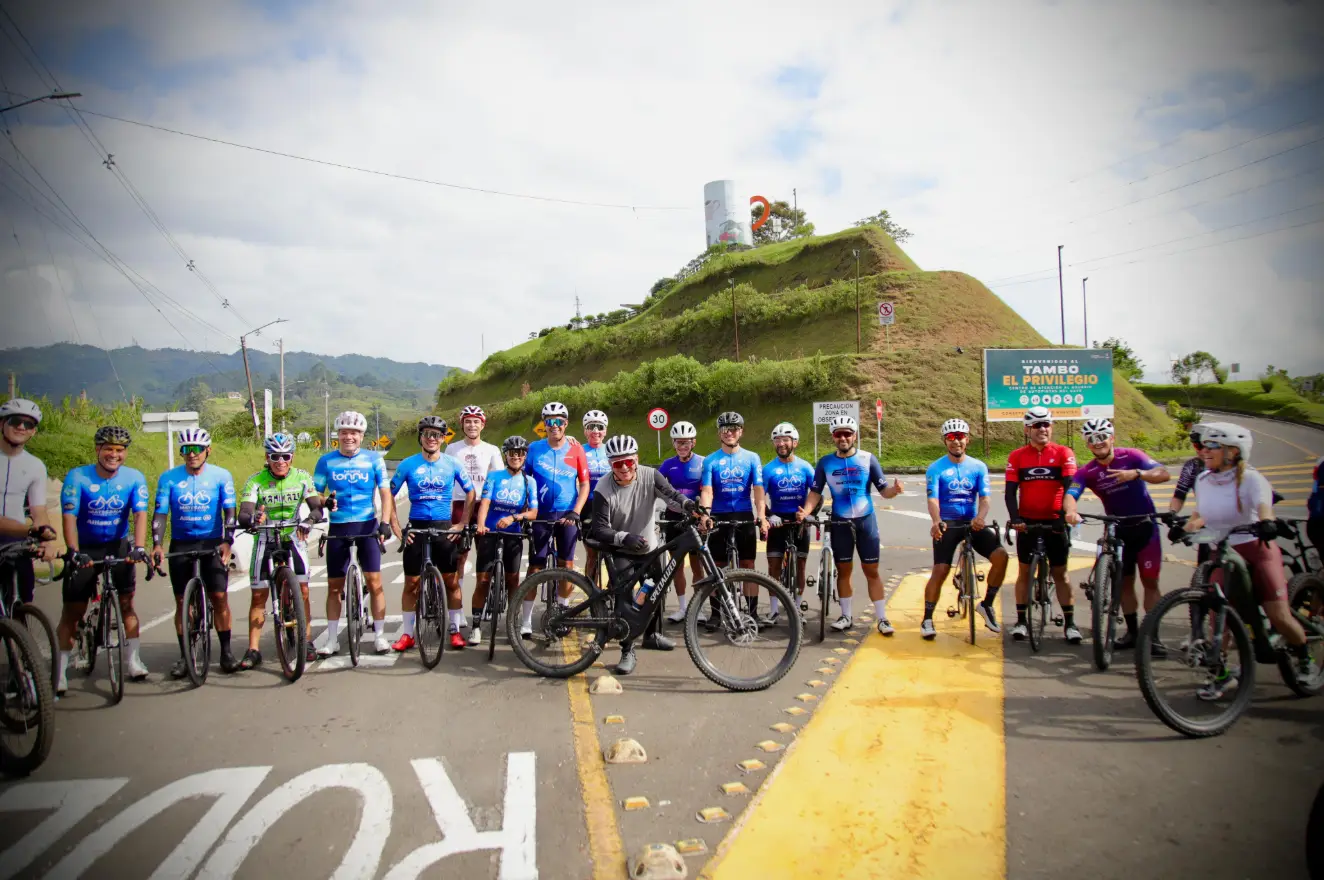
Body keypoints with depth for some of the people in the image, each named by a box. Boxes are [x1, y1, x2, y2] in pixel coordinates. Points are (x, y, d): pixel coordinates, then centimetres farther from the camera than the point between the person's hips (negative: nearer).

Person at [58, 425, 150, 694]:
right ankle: (60, 672, 8)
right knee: (72, 612, 0)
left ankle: (134, 661, 11)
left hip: (118, 546, 1)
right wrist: (74, 552, -34)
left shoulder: (134, 478, -9)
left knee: (126, 604, 1)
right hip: (85, 549, -1)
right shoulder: (77, 477, -14)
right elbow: (69, 517, -21)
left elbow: (140, 514, -17)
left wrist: (138, 547, -32)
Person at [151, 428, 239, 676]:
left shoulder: (221, 476, -4)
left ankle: (226, 652, 5)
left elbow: (229, 511, -9)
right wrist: (157, 545, -20)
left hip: (212, 543, -1)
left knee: (220, 598, -6)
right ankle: (184, 656, 15)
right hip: (180, 545, 1)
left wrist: (226, 542, -22)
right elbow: (160, 513, -6)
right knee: (182, 602, 4)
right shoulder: (169, 478, -1)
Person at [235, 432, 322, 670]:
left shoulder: (302, 477, -7)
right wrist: (251, 518, -44)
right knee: (258, 596, 0)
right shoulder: (256, 481, -10)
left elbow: (317, 507, -14)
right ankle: (253, 650, 7)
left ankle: (306, 641, 10)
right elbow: (243, 514, -20)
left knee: (303, 591, -5)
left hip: (293, 538, 1)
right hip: (265, 540, 0)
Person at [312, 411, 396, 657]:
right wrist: (324, 502, -17)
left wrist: (385, 523, -16)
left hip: (367, 526, -1)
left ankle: (379, 635, 5)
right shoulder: (326, 461, 4)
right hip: (337, 528, 2)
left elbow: (385, 493, -3)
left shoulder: (373, 459, 0)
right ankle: (332, 638, 18)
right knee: (334, 586, 7)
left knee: (374, 582, -6)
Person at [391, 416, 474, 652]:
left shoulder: (452, 463, 0)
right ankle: (407, 633, 14)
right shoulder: (408, 464, -1)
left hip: (444, 528, 0)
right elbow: (390, 495, 4)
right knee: (411, 583, 4)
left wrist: (462, 524, -1)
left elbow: (470, 493, 7)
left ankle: (456, 630, 13)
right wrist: (396, 528, -3)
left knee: (452, 581, 3)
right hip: (416, 528, 0)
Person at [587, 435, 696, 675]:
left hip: (649, 548, 4)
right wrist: (624, 537, -43)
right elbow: (600, 528, -25)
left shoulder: (650, 476, -16)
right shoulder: (604, 489, -24)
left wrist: (688, 504, -50)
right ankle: (627, 651, -7)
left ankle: (653, 635, 42)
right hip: (619, 552, -4)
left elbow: (670, 495, -28)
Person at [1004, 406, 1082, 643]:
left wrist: (1069, 510, -31)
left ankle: (1069, 623, 13)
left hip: (1055, 521, -1)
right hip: (1027, 521, 1)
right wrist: (1015, 518, -19)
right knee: (1024, 571, 7)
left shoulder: (1064, 453, -4)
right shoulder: (1017, 456, -2)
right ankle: (1021, 620, 14)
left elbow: (1069, 485, -14)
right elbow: (1011, 490, -5)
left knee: (1060, 573, 5)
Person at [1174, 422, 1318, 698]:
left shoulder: (1249, 478, -14)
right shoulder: (1203, 480, 1)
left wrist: (1266, 523, -52)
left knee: (1278, 616, -4)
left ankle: (1306, 661, 26)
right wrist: (1183, 528, 0)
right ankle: (1221, 675, 6)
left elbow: (1264, 505, -33)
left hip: (1256, 550, -4)